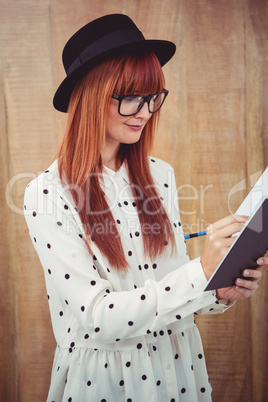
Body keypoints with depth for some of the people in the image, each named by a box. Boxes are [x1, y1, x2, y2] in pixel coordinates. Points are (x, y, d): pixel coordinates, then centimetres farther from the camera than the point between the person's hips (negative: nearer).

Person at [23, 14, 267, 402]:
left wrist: (221, 293, -14)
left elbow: (173, 284, 6)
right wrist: (201, 272, -28)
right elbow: (98, 319, -22)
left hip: (178, 361, 4)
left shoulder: (161, 174, -2)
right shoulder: (47, 195, -17)